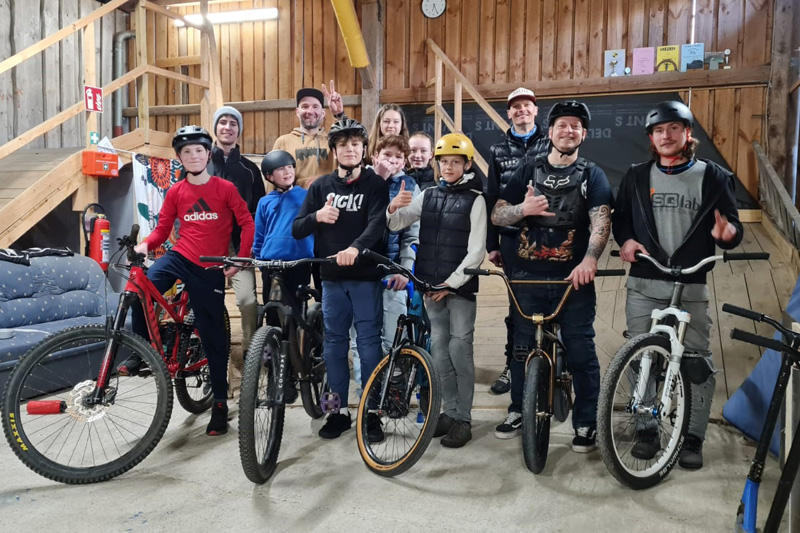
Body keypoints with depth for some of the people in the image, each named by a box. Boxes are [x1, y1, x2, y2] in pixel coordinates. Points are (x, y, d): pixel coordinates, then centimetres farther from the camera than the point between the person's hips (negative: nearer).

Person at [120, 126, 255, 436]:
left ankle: (220, 403, 17)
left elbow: (247, 223, -1)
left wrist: (240, 260, -9)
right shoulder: (175, 192, 4)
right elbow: (163, 228, 7)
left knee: (213, 338, 3)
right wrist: (145, 244, -13)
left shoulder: (225, 188, -2)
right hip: (179, 257, 2)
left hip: (210, 270, -2)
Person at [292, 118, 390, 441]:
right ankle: (339, 411, 22)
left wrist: (356, 247, -37)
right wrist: (317, 216, -14)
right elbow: (297, 230, 7)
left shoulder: (375, 184, 0)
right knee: (333, 343, 8)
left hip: (366, 276, -3)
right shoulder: (321, 186, 9)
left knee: (369, 342, 0)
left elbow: (377, 223, -18)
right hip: (332, 277, 4)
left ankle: (371, 413, 14)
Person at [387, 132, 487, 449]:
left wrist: (451, 282, -15)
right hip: (432, 285, 5)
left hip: (460, 286, -5)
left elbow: (476, 251, -10)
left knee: (459, 350, -3)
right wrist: (393, 208, -17)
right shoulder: (429, 195, 10)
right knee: (439, 349, 10)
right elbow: (396, 224, 4)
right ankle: (449, 411, 22)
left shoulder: (475, 199, -4)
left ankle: (463, 419, 9)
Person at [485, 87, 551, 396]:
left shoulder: (551, 144, 5)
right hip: (512, 237, 1)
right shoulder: (498, 150, 11)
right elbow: (492, 198, 9)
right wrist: (492, 244, 5)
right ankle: (513, 366, 18)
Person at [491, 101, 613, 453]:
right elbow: (497, 216, 7)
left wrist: (589, 259, -28)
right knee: (523, 348, 10)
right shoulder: (529, 171, 11)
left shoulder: (592, 175, 5)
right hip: (528, 277, 2)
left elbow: (601, 220, -10)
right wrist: (523, 208, -14)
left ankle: (585, 424, 16)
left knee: (581, 352, 1)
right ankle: (518, 412, 28)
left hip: (574, 277, -2)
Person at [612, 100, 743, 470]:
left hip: (691, 287, -1)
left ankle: (693, 438, 14)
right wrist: (626, 239, -7)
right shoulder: (636, 177, 9)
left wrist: (727, 233, -19)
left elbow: (733, 229, 5)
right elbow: (620, 218, 15)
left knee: (697, 362, 0)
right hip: (643, 285, 2)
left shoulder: (714, 177, 4)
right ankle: (647, 430, 20)